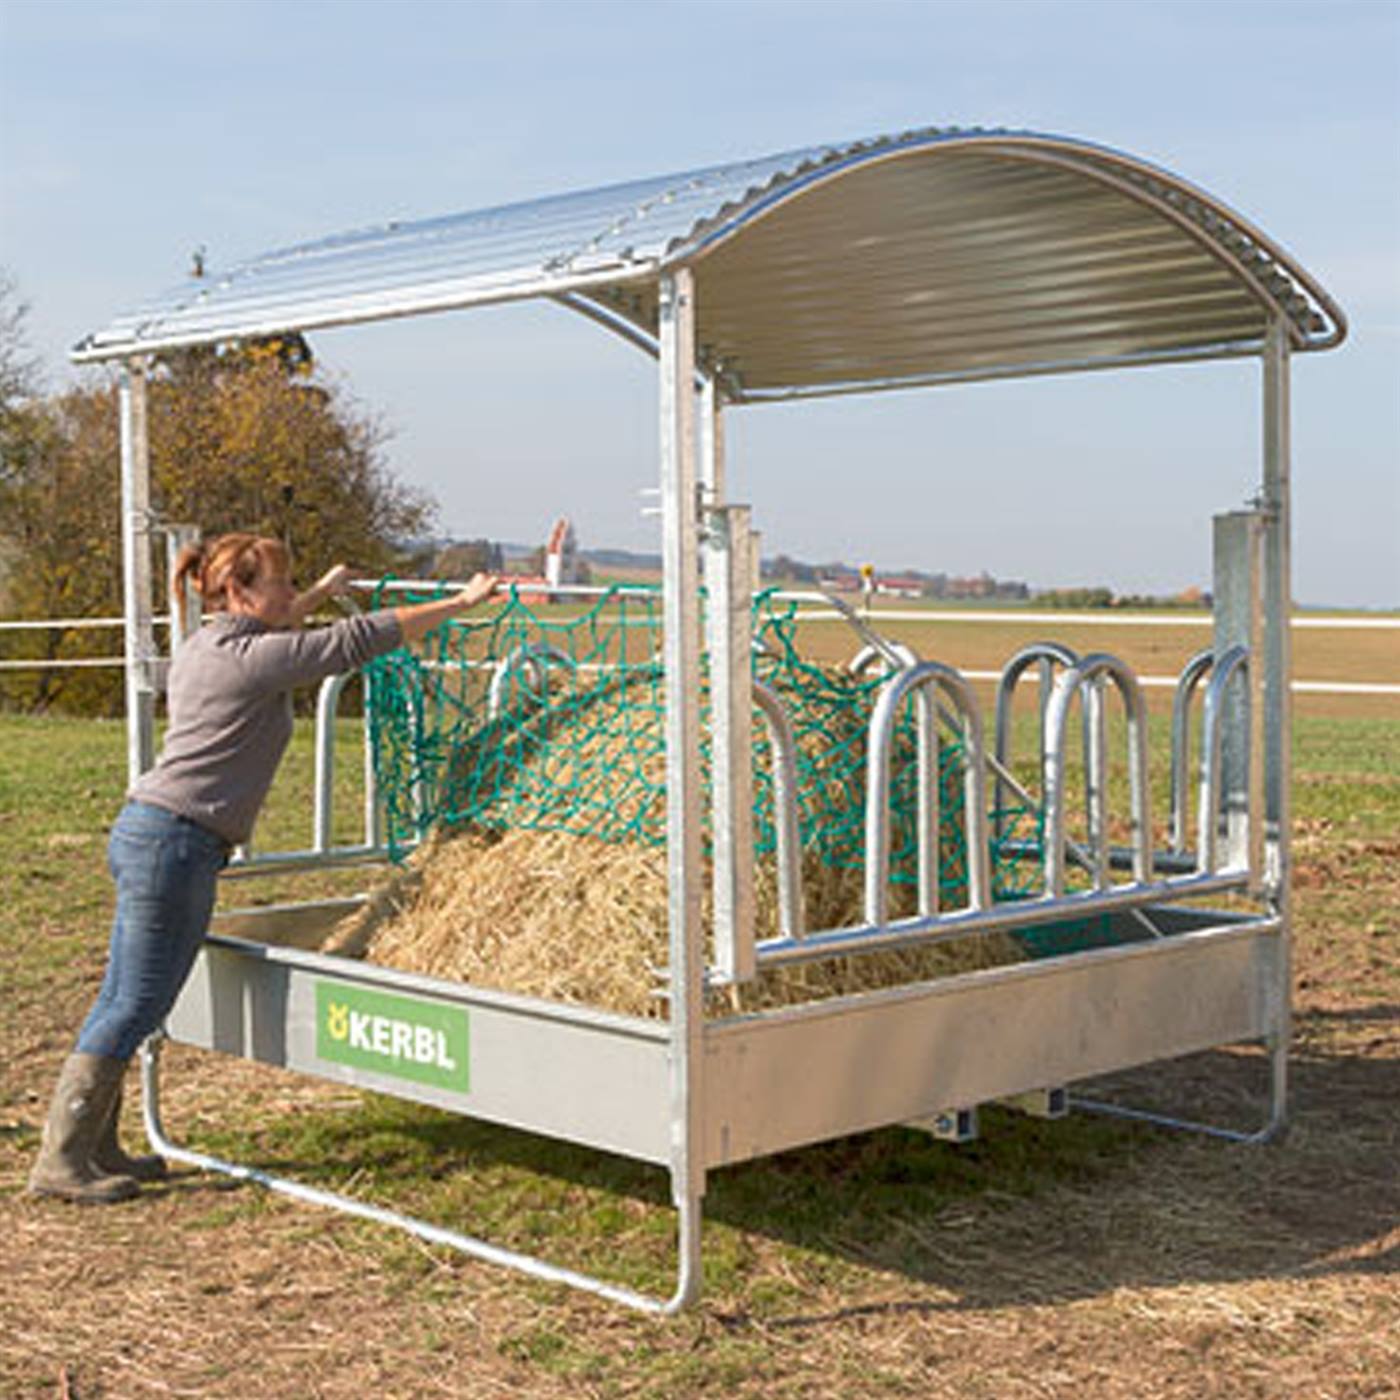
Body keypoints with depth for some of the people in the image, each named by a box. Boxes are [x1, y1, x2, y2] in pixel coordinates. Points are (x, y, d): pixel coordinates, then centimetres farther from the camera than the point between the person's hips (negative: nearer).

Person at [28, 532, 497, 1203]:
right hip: (175, 841, -10)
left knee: (123, 1000, 12)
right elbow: (361, 639, -10)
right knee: (136, 1004, -5)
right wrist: (461, 602, -4)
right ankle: (60, 1160, -1)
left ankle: (94, 1146, 19)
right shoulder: (254, 658, -12)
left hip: (144, 831, 10)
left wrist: (323, 593, 47)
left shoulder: (203, 646, 14)